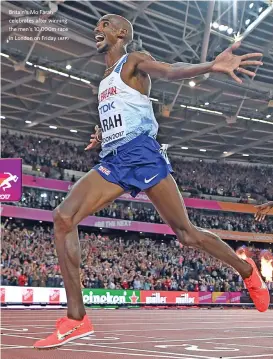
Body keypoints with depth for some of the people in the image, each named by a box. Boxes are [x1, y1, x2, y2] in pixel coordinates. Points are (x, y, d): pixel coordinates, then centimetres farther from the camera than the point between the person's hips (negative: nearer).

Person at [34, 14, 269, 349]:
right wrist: (102, 137, 17)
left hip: (140, 153, -7)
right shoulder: (105, 81, 27)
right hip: (112, 161, 7)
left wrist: (210, 66, -37)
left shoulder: (134, 61, 4)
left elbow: (171, 70, -17)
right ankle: (76, 318, -14)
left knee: (185, 232, -4)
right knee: (63, 217, -12)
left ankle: (247, 271, 22)